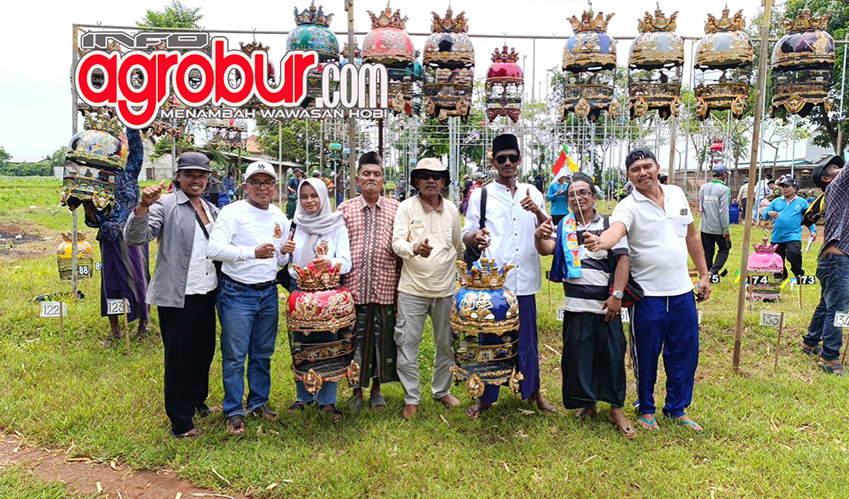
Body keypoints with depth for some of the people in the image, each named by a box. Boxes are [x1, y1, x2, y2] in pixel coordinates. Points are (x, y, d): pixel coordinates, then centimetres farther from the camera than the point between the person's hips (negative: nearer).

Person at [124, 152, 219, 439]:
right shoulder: (165, 205, -8)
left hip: (207, 294, 7)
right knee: (178, 358, 5)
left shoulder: (212, 210, 12)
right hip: (177, 296, -6)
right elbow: (134, 238, -19)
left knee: (204, 351, 19)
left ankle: (197, 400, 42)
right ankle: (181, 422, 18)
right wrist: (144, 205, -33)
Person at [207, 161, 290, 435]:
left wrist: (284, 253, -4)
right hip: (237, 293, -5)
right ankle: (234, 412, 15)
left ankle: (259, 402, 31)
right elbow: (214, 248, -23)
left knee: (263, 354, 15)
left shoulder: (279, 217, 11)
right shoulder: (233, 211, -9)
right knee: (235, 356, 1)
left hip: (268, 292, 6)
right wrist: (253, 252, -32)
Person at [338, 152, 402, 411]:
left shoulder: (395, 208, 7)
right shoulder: (345, 209, 7)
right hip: (354, 287, 0)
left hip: (385, 289, 0)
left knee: (383, 339, 8)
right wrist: (337, 281, 2)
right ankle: (357, 390, 25)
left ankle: (376, 389, 27)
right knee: (356, 339, 7)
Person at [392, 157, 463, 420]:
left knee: (446, 343, 13)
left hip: (445, 288, 3)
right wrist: (414, 248, -34)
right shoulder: (406, 207, -3)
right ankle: (412, 398, 15)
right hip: (413, 289, -3)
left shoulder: (452, 209, 8)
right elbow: (397, 243, -13)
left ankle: (442, 390, 33)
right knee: (407, 343, 0)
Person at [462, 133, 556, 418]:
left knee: (527, 338, 10)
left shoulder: (532, 193, 12)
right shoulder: (481, 196, 4)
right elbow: (466, 235, 3)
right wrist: (475, 237, -21)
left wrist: (537, 211, -10)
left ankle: (533, 392, 30)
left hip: (524, 279, 2)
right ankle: (486, 397, 22)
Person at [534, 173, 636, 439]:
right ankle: (587, 404, 27)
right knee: (577, 355, 8)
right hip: (576, 305, 2)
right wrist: (540, 238, -34)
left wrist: (617, 295, -13)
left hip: (606, 304, -2)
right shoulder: (563, 226, 7)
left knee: (612, 354, 4)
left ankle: (616, 410, 19)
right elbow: (547, 249, -10)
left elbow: (623, 259, -4)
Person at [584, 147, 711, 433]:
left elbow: (691, 235, 16)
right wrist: (599, 242, -55)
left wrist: (704, 273, 16)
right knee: (646, 356, 7)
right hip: (648, 294, -5)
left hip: (683, 291, 5)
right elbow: (616, 230, -32)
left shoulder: (677, 194, 6)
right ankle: (646, 409, 28)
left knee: (685, 353, 13)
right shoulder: (629, 206, -11)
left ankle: (677, 409, 31)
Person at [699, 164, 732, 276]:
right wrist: (726, 229, -13)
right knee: (724, 249, 11)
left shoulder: (703, 187, 6)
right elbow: (723, 211, -16)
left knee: (708, 253, 12)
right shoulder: (724, 189, -13)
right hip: (718, 228, -5)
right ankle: (713, 271, -2)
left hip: (705, 227, 5)